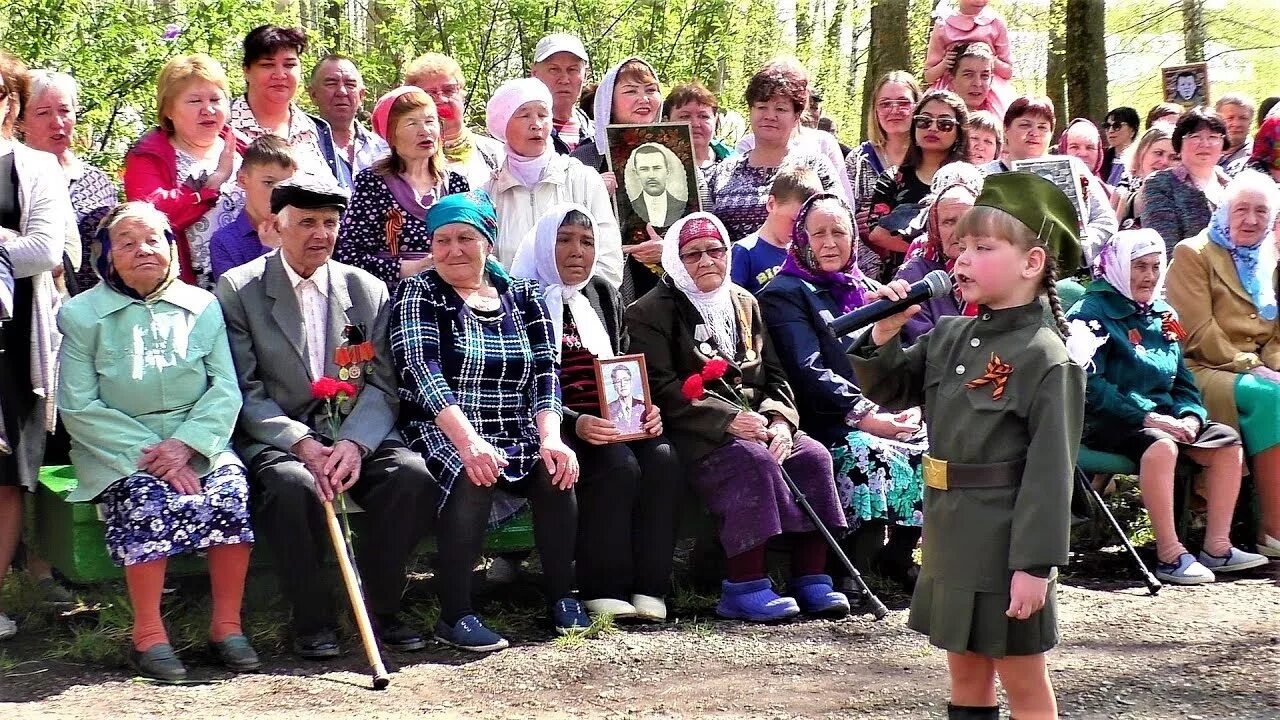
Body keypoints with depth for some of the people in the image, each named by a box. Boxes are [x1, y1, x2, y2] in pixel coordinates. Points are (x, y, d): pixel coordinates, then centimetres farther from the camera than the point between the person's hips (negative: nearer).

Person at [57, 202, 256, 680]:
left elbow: (225, 389, 2)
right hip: (119, 453, -2)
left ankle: (227, 625, -16)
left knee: (231, 494, -27)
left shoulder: (202, 307, 10)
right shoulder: (82, 316, 4)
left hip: (198, 445, 2)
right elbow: (79, 407, -4)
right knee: (152, 502, -32)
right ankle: (148, 635, -21)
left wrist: (185, 444, -16)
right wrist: (146, 453, -16)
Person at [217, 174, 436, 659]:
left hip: (355, 433, 3)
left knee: (411, 474, -25)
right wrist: (302, 444, -20)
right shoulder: (239, 289, 1)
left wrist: (354, 443, -17)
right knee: (293, 485, -35)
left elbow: (383, 385, 3)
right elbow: (245, 393, -5)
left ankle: (380, 608, -7)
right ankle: (312, 620, -16)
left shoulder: (367, 290, 10)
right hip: (275, 436, -3)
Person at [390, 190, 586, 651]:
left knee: (557, 472, -25)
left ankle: (561, 595, -8)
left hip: (517, 437, 4)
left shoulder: (523, 297, 12)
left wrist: (550, 438, -16)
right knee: (472, 478, -34)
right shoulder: (419, 294, 1)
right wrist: (467, 440, -29)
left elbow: (545, 370, 3)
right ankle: (455, 615, -29)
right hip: (442, 434, -4)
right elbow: (422, 369, -15)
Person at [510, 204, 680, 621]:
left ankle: (649, 587, -21)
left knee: (663, 460, -24)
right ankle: (605, 590, -24)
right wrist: (576, 423, -23)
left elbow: (628, 365, 21)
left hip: (617, 424, 5)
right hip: (555, 426, -5)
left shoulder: (604, 294, 19)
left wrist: (645, 410, -2)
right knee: (618, 466, -32)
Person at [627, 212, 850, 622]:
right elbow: (661, 388, -11)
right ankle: (744, 586, -30)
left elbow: (773, 374, 15)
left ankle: (810, 578, -16)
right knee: (754, 461, -32)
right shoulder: (651, 312, 0)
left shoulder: (744, 303, 19)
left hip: (754, 420, 6)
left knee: (813, 456, -19)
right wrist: (727, 420, -21)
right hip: (696, 435, -6)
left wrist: (780, 420, -7)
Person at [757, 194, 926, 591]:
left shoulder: (868, 290, 22)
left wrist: (911, 406, -6)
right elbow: (809, 372, -10)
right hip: (825, 427, -6)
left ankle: (899, 555, -4)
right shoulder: (785, 295, 3)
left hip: (884, 415, 6)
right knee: (873, 456, -34)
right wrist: (865, 416, -20)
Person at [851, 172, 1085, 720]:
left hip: (1005, 547, -7)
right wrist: (883, 335, -4)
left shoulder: (1045, 358, -16)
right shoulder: (948, 337, 7)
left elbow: (1049, 472, -18)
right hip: (949, 539, 7)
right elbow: (889, 390, 15)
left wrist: (1035, 565, -20)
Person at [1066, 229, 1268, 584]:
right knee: (1160, 444, -36)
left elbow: (1182, 381, 19)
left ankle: (1217, 548, -10)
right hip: (1106, 422, -8)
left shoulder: (1163, 315, 17)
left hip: (1162, 418, 8)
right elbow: (1090, 384, -16)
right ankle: (1169, 555, -34)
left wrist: (1191, 416, -4)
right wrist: (1146, 416, -22)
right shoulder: (1093, 312, -6)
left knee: (1227, 440, -11)